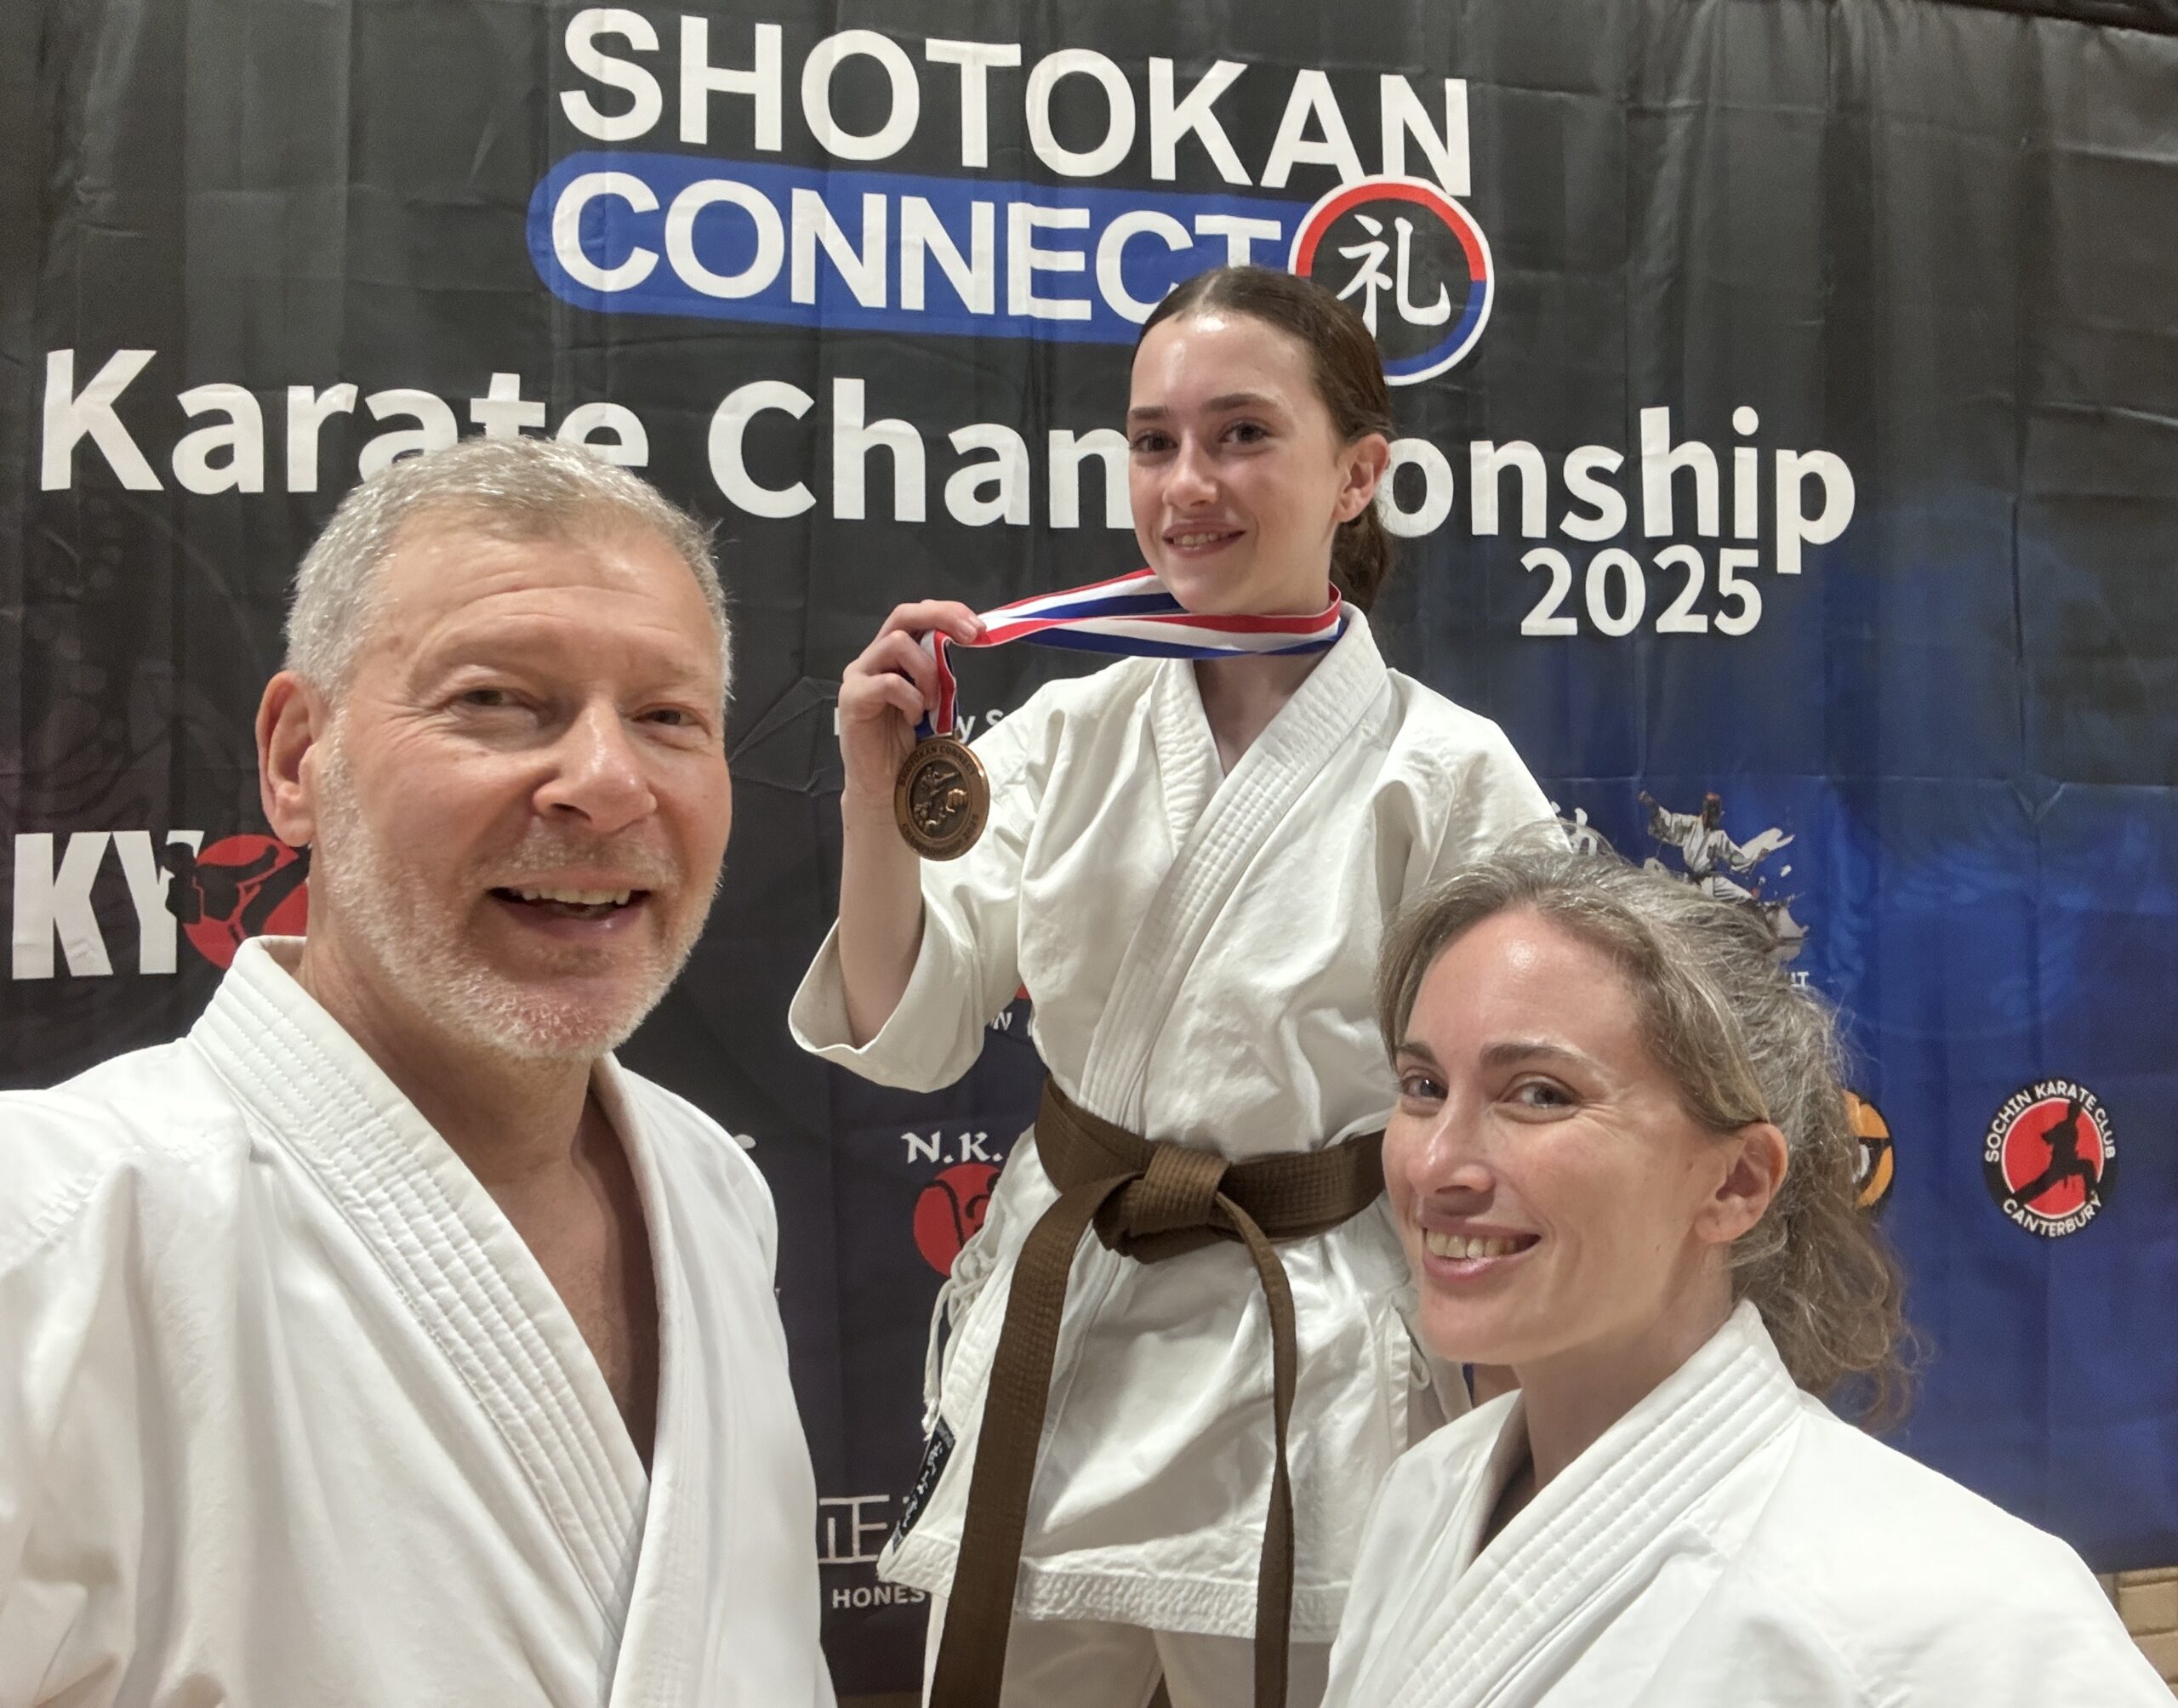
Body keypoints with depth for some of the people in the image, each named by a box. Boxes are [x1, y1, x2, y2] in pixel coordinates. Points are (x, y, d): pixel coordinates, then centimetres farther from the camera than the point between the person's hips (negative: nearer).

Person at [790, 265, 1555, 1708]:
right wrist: (878, 801, -18)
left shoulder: (1454, 777, -10)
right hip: (1050, 1337, 4)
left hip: (1301, 1370, -3)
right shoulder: (1068, 733, -1)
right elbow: (907, 1035, -3)